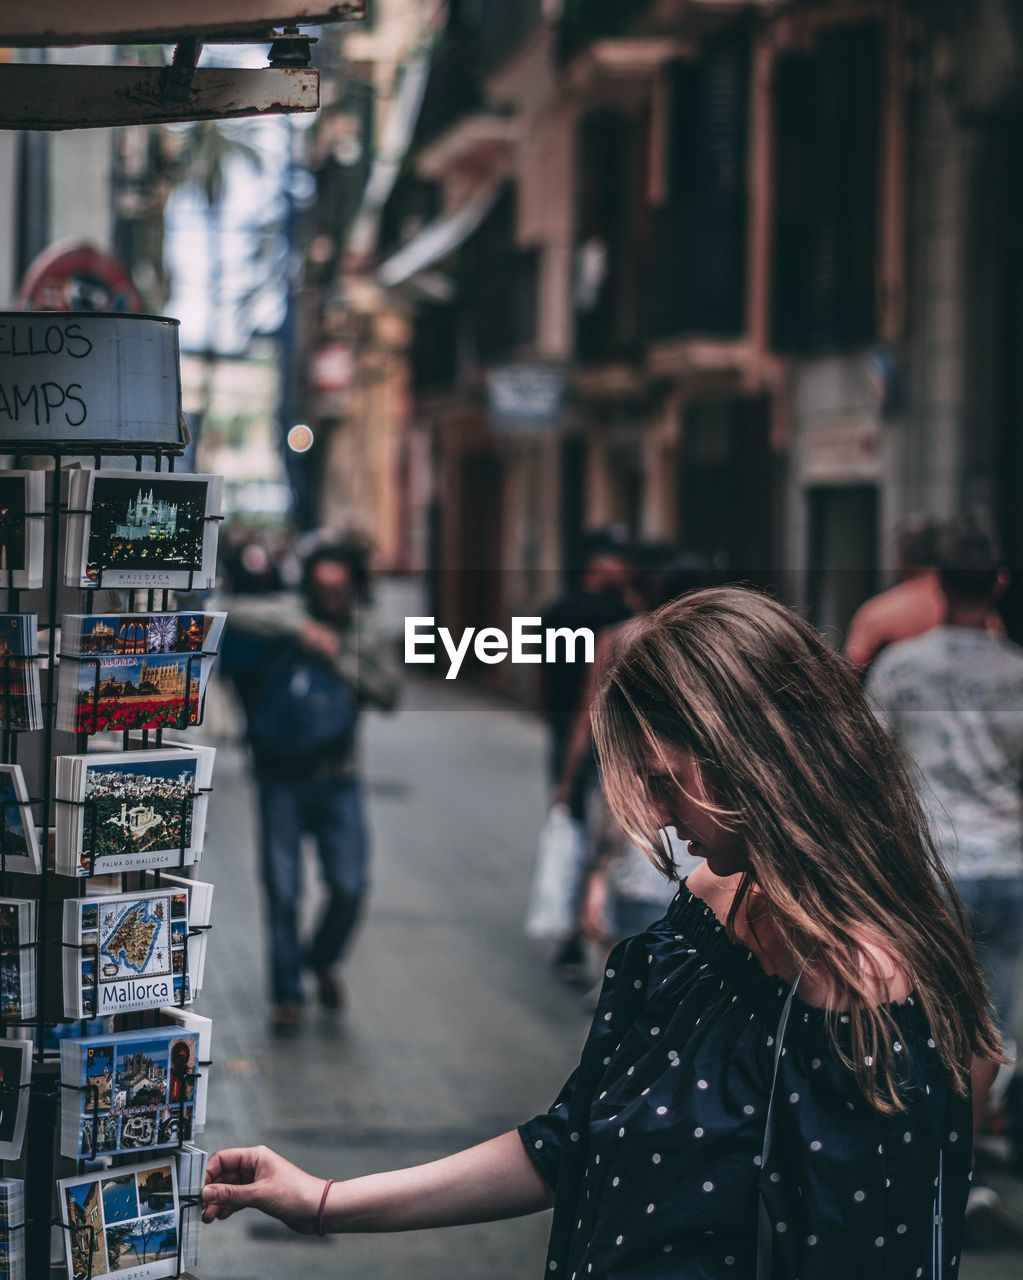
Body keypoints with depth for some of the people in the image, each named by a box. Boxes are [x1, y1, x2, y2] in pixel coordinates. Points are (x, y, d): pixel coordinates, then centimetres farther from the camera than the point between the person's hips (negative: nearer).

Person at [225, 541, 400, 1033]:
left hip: (337, 779, 2)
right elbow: (238, 617, -21)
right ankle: (287, 996, 10)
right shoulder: (289, 614, -3)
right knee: (282, 890, -2)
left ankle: (323, 961, 27)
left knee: (349, 887, -2)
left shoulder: (362, 633, 6)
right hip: (282, 777, -2)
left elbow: (388, 692, -6)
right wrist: (299, 628, -26)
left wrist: (341, 659, -17)